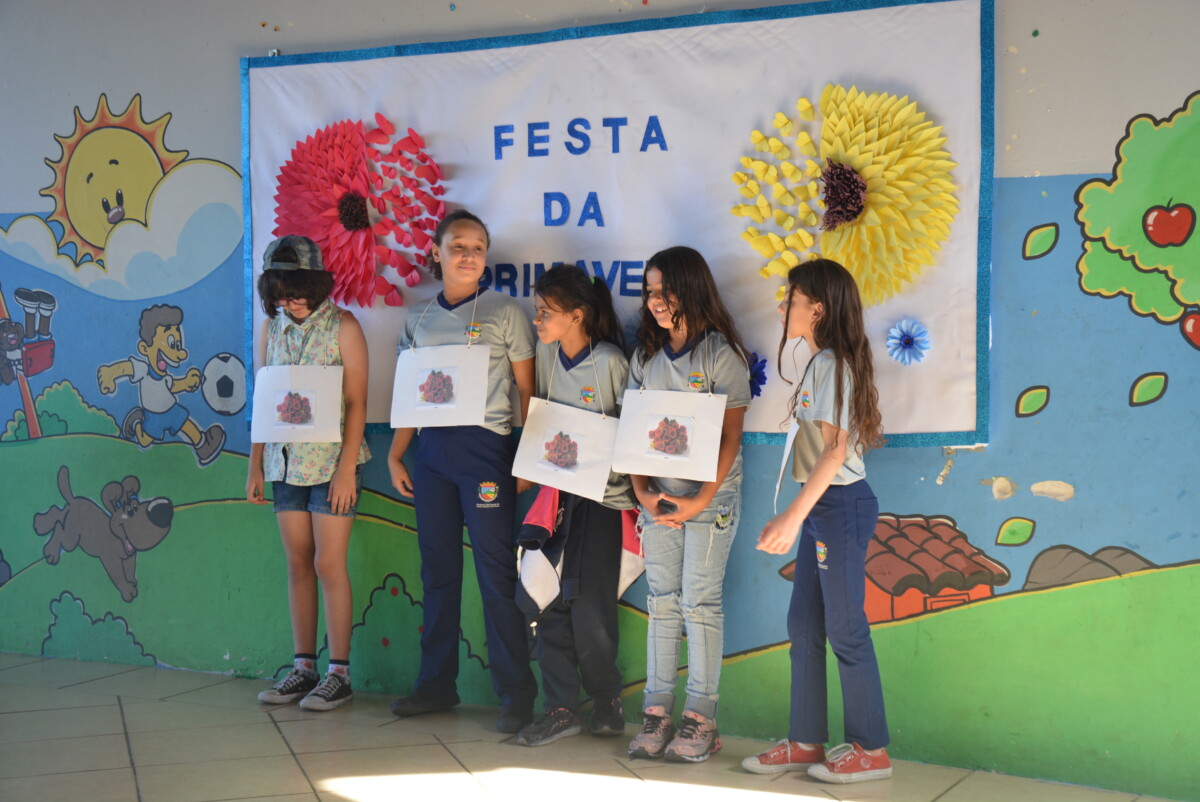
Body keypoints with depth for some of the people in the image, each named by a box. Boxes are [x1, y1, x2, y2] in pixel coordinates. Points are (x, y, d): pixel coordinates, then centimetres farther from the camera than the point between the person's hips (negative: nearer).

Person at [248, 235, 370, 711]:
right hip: (286, 462, 5)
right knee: (298, 565, 8)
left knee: (328, 564, -4)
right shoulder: (274, 329, 9)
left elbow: (356, 403, -8)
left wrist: (347, 467, -15)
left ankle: (339, 673, 4)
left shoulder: (342, 327, -6)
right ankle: (304, 667, 16)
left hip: (330, 462, -5)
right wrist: (256, 466, 9)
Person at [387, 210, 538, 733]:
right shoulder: (419, 321, 14)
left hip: (485, 447, -5)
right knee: (438, 568, 10)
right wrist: (395, 455, 8)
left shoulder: (504, 313, 1)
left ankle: (516, 692, 2)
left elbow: (527, 390, 0)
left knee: (496, 572, -5)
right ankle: (437, 684, 19)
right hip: (431, 451, 5)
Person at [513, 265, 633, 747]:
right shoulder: (545, 353, 6)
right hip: (557, 486, 6)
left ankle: (606, 702, 14)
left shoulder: (610, 362, -13)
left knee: (589, 603, -4)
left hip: (603, 492, -6)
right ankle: (561, 708, 7)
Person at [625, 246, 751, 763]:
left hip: (710, 495, -5)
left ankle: (701, 718, 3)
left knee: (700, 602, -3)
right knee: (662, 600, 6)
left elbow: (729, 437, -9)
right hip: (657, 497, 5)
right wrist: (642, 492, -6)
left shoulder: (721, 354, -6)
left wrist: (699, 501, -17)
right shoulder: (646, 356, 9)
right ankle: (657, 711, 11)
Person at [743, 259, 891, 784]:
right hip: (821, 506, 10)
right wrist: (795, 516, 16)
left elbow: (835, 448, -22)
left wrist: (794, 516, -27)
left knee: (844, 627, -2)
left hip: (840, 504, -10)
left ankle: (871, 751, 8)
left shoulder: (832, 364, -15)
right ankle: (806, 742, 21)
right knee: (804, 625, 12)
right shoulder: (820, 363, 14)